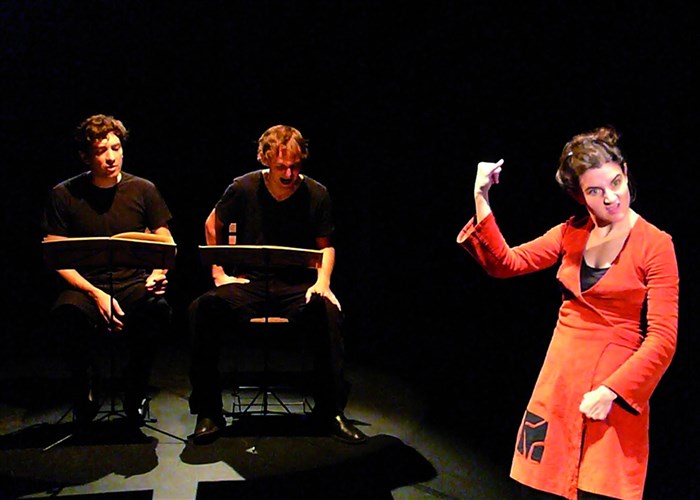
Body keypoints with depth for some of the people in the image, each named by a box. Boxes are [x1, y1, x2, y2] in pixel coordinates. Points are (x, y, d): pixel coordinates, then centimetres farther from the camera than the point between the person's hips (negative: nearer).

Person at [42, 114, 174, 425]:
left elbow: (166, 243, 11)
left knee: (157, 308, -34)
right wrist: (96, 294, -16)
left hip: (134, 283, 1)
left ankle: (135, 393, -7)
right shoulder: (64, 195, 3)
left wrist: (158, 272, -13)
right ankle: (86, 389, -5)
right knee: (66, 315, -36)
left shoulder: (143, 190, 8)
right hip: (85, 285, -1)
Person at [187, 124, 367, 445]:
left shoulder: (316, 194, 0)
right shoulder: (244, 188, -2)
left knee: (329, 312, -34)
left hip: (298, 284, 0)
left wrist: (322, 281, -8)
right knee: (203, 308, -30)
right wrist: (218, 273, 5)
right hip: (249, 282, 0)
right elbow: (213, 225, 14)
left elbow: (326, 246, 10)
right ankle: (208, 412, -16)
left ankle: (330, 411, -18)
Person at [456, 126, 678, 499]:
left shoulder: (655, 245, -8)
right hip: (557, 384, 5)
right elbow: (504, 264, 4)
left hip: (613, 393, -4)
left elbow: (663, 338, -12)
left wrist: (611, 392, -19)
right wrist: (481, 200, -4)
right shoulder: (572, 233, 7)